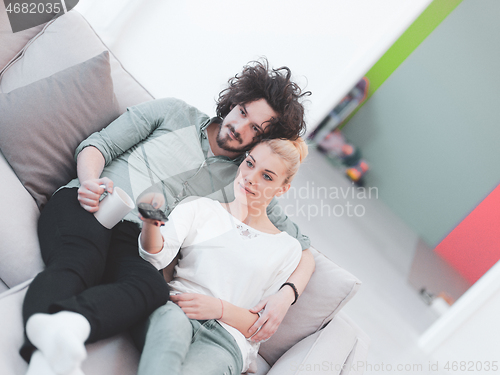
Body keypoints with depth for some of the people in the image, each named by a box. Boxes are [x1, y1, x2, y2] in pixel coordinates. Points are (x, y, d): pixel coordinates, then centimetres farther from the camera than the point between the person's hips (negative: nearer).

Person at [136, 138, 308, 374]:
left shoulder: (287, 248, 16)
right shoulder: (199, 207, 17)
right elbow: (157, 258, 0)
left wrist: (220, 308, -9)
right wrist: (151, 220, -23)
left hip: (227, 337, -1)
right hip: (173, 310, 1)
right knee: (172, 320, -39)